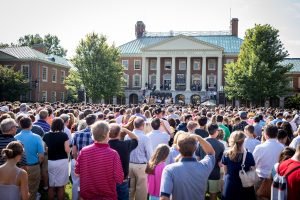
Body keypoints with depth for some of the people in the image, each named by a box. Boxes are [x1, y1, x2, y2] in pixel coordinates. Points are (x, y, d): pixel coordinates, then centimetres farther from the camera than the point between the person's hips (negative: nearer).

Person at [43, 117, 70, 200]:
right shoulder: (64, 135, -10)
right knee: (61, 186, 8)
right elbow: (67, 150, -11)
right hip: (62, 162, -3)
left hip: (50, 162, 3)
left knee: (51, 186, 14)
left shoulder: (46, 135, -2)